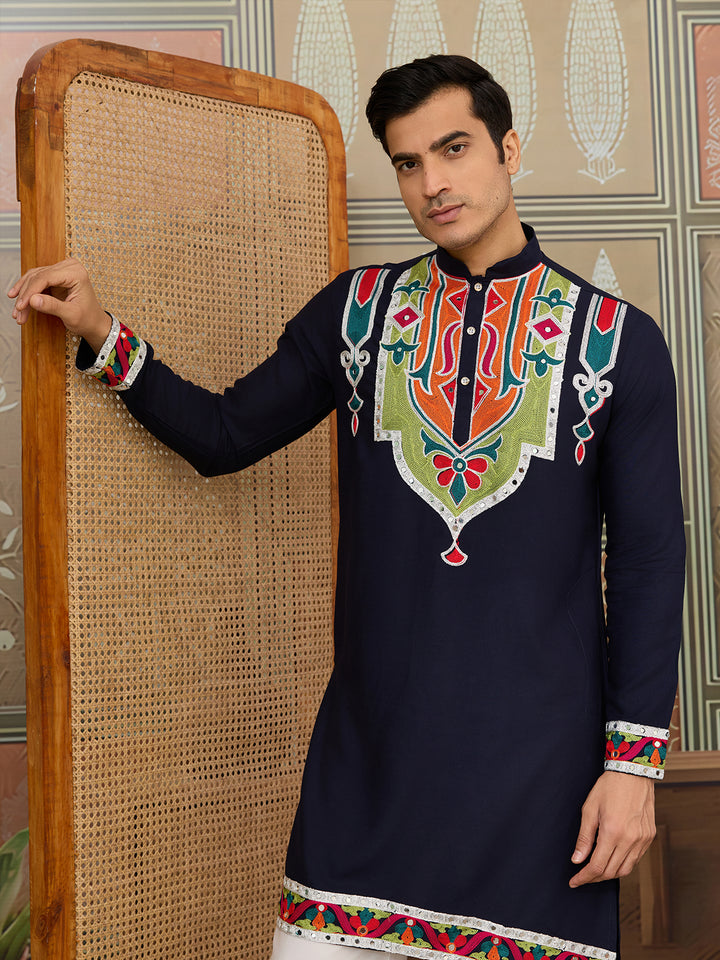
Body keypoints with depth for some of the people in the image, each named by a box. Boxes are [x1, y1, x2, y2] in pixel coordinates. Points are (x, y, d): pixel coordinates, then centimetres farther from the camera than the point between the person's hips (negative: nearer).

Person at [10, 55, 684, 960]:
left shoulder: (618, 339, -1)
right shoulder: (356, 310, 6)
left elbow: (648, 558, -1)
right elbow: (223, 434, 13)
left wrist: (634, 761, -5)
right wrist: (101, 334, 1)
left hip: (542, 746, -1)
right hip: (372, 738, 2)